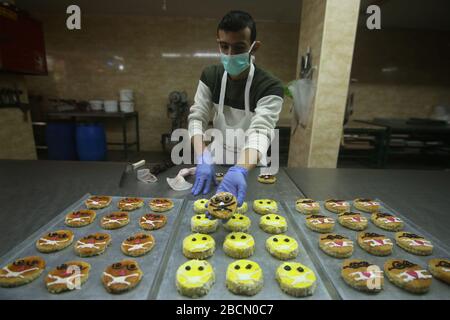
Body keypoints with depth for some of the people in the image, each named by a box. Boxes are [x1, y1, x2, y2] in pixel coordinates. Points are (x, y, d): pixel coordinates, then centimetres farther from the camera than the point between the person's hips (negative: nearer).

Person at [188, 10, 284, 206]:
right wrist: (204, 160, -29)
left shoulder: (270, 87, -20)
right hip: (218, 159, 3)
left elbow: (260, 132, -32)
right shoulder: (210, 77, -6)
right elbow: (196, 119, -12)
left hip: (250, 167, -2)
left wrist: (240, 171, -51)